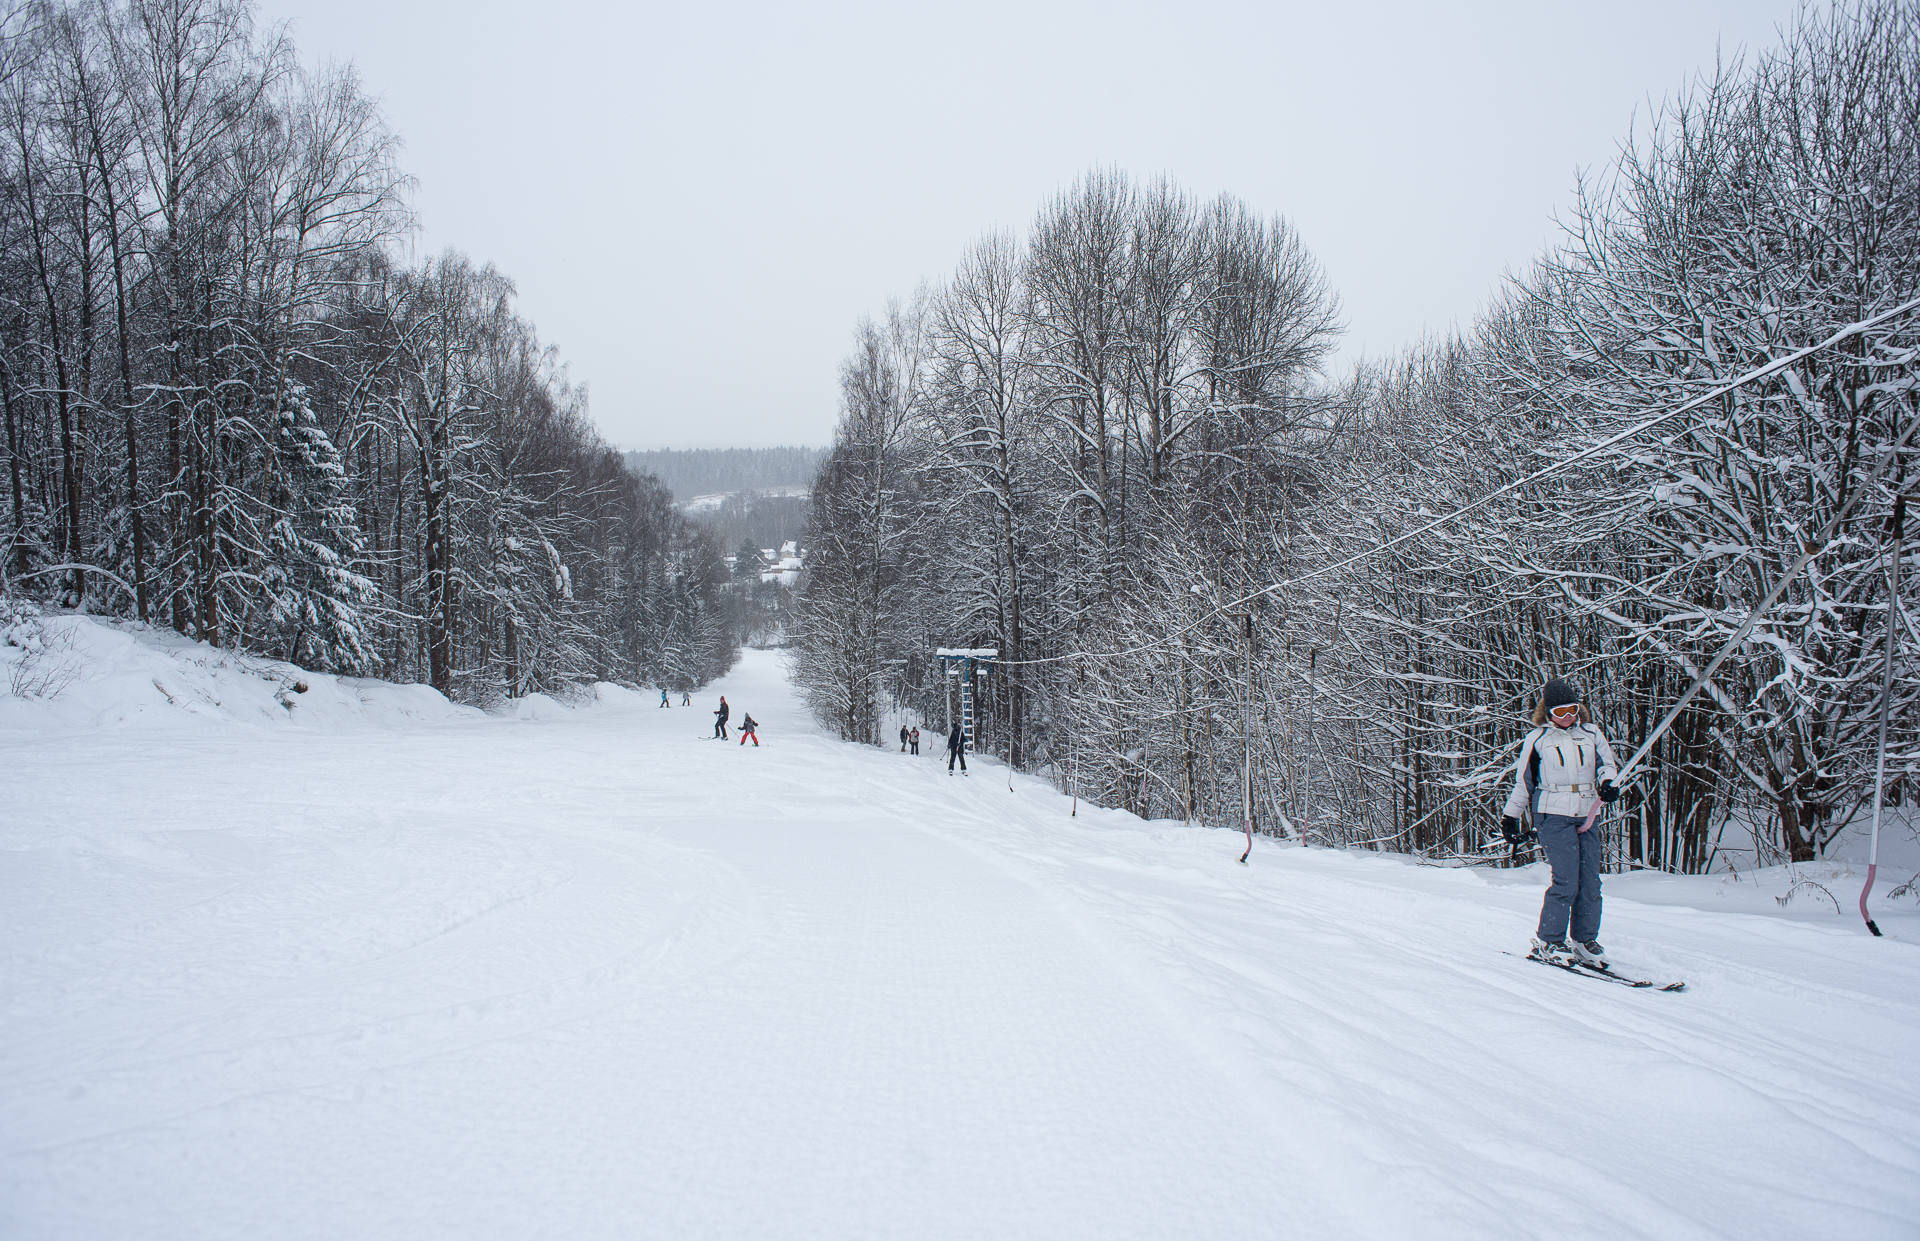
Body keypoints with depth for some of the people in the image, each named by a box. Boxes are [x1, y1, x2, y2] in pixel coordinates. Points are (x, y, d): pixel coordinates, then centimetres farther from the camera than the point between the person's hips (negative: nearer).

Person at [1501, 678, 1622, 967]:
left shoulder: (1591, 734, 13)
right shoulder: (1537, 739, 5)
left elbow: (1607, 763, 11)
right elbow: (1523, 780, 10)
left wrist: (1607, 782, -12)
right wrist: (1511, 816, 12)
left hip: (1586, 815, 4)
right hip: (1554, 815, -4)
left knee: (1590, 882, 2)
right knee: (1566, 881, -11)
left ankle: (1586, 941, 14)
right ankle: (1548, 941, -1)